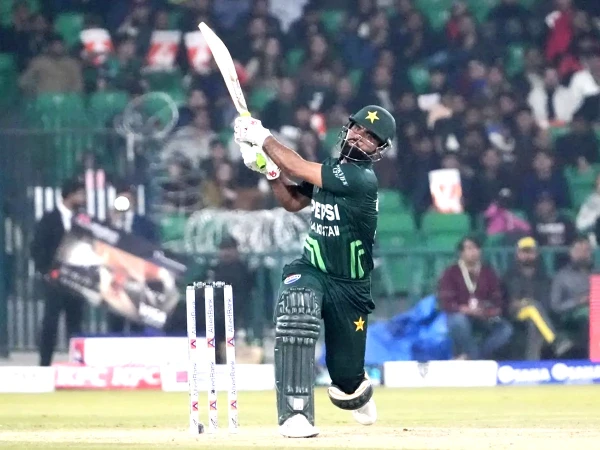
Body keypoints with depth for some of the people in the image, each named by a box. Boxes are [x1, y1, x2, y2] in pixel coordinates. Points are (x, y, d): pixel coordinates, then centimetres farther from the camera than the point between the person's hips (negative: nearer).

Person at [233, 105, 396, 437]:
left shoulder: (362, 179, -21)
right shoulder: (332, 169, 2)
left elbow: (299, 169, -24)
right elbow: (293, 201, 11)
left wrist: (262, 138, -16)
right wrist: (269, 169, -6)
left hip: (349, 287, -4)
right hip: (310, 271, 4)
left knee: (347, 378, 5)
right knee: (295, 310, -33)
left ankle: (360, 394, 47)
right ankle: (296, 413, -35)